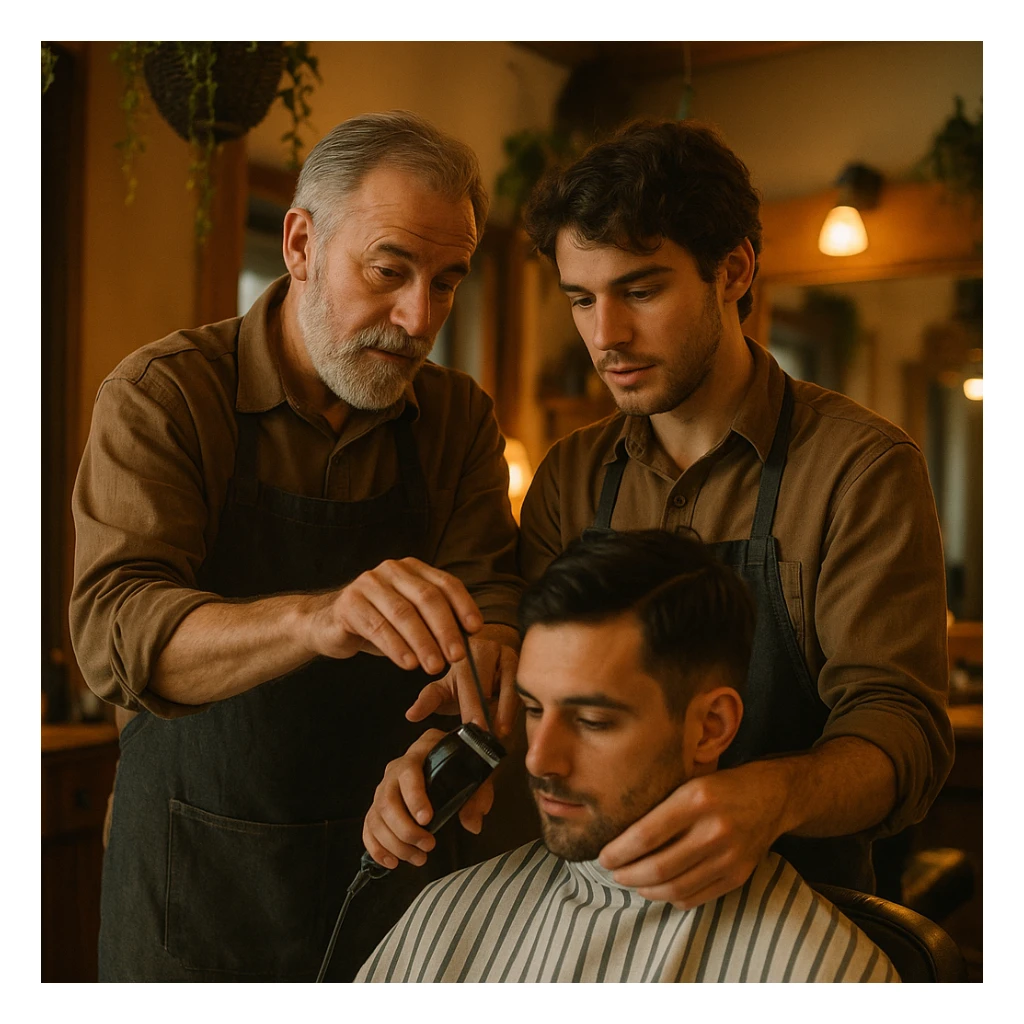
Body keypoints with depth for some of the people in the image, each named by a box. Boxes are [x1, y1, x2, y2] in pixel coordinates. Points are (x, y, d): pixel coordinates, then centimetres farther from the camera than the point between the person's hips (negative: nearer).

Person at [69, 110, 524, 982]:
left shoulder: (460, 416, 0)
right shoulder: (163, 393, -14)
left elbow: (494, 588, -7)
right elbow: (113, 632, -26)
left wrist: (486, 648, -32)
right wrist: (315, 618, -44)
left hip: (398, 856, 4)